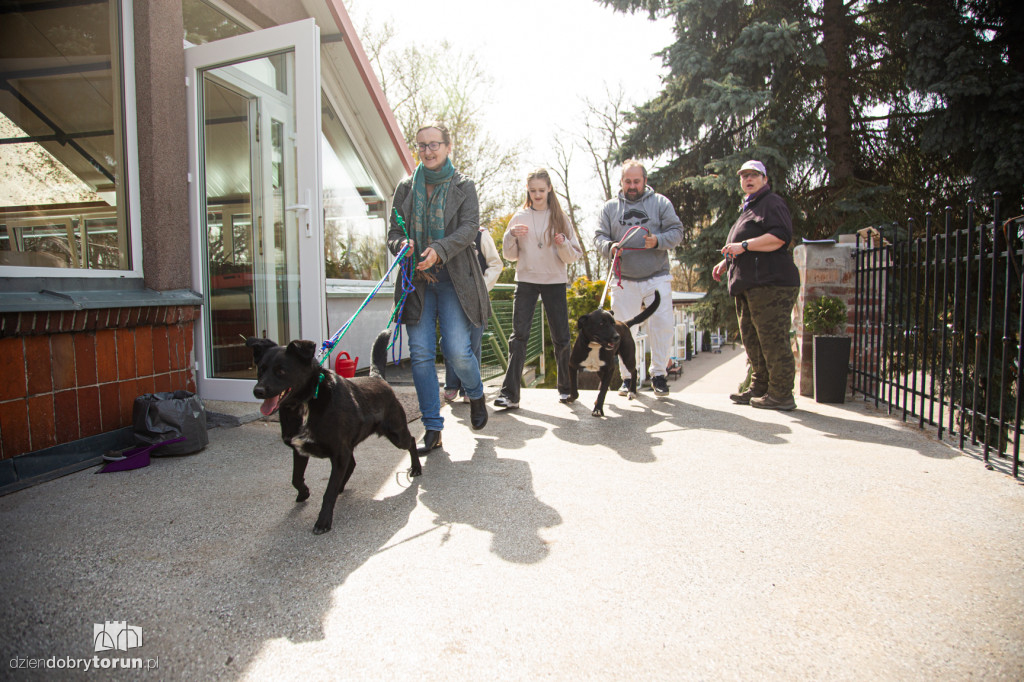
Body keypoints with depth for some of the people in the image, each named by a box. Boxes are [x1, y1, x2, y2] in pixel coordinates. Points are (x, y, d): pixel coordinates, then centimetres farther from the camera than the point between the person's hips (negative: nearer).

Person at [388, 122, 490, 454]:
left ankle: (476, 395, 24)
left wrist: (439, 249, -25)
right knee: (421, 353, -2)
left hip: (453, 279, -2)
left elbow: (469, 227, -8)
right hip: (416, 279, 3)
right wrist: (402, 246, -15)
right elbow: (393, 232, 10)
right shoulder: (406, 188, 14)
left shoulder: (464, 186, 6)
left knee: (457, 349, -10)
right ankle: (432, 428, 7)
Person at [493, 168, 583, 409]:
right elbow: (510, 255, 10)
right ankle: (510, 393, -11)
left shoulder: (560, 218, 5)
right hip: (526, 281, 0)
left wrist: (563, 244, -17)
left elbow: (573, 256, 4)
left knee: (561, 337, 5)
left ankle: (565, 388, 21)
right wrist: (511, 235, -9)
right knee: (519, 336, -9)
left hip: (555, 281, 0)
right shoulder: (519, 217, 7)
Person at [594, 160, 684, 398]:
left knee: (663, 325, -5)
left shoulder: (660, 203, 9)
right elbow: (599, 237, 7)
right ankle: (628, 378, 12)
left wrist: (657, 241, -16)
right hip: (624, 281, 1)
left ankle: (658, 374, 9)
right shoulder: (610, 207, 13)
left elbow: (676, 231, 3)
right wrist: (610, 247, -15)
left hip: (657, 278, -1)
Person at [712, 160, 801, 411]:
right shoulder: (747, 208, 27)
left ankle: (781, 395, -6)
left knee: (772, 339, -10)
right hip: (749, 285, 11)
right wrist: (726, 262, 23)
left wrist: (744, 246, -19)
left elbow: (781, 236, -19)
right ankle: (759, 388, 21)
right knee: (751, 339, 12)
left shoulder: (772, 203, -3)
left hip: (770, 283, -10)